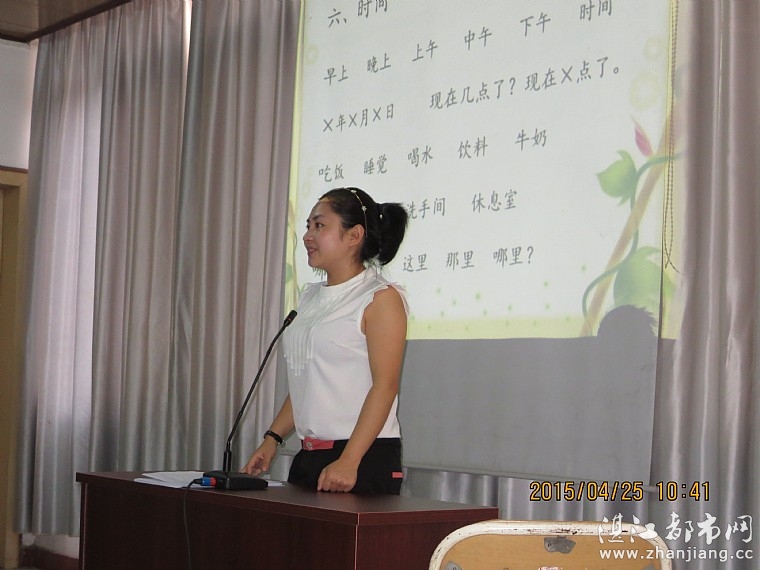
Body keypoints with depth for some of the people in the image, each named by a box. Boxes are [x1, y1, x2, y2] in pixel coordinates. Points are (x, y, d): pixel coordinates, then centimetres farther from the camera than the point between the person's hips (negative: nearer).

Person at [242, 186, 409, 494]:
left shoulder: (381, 298, -7)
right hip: (309, 456, 7)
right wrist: (272, 439, 12)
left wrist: (348, 462, -21)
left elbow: (385, 385, -14)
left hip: (365, 458, -7)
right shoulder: (311, 297, 15)